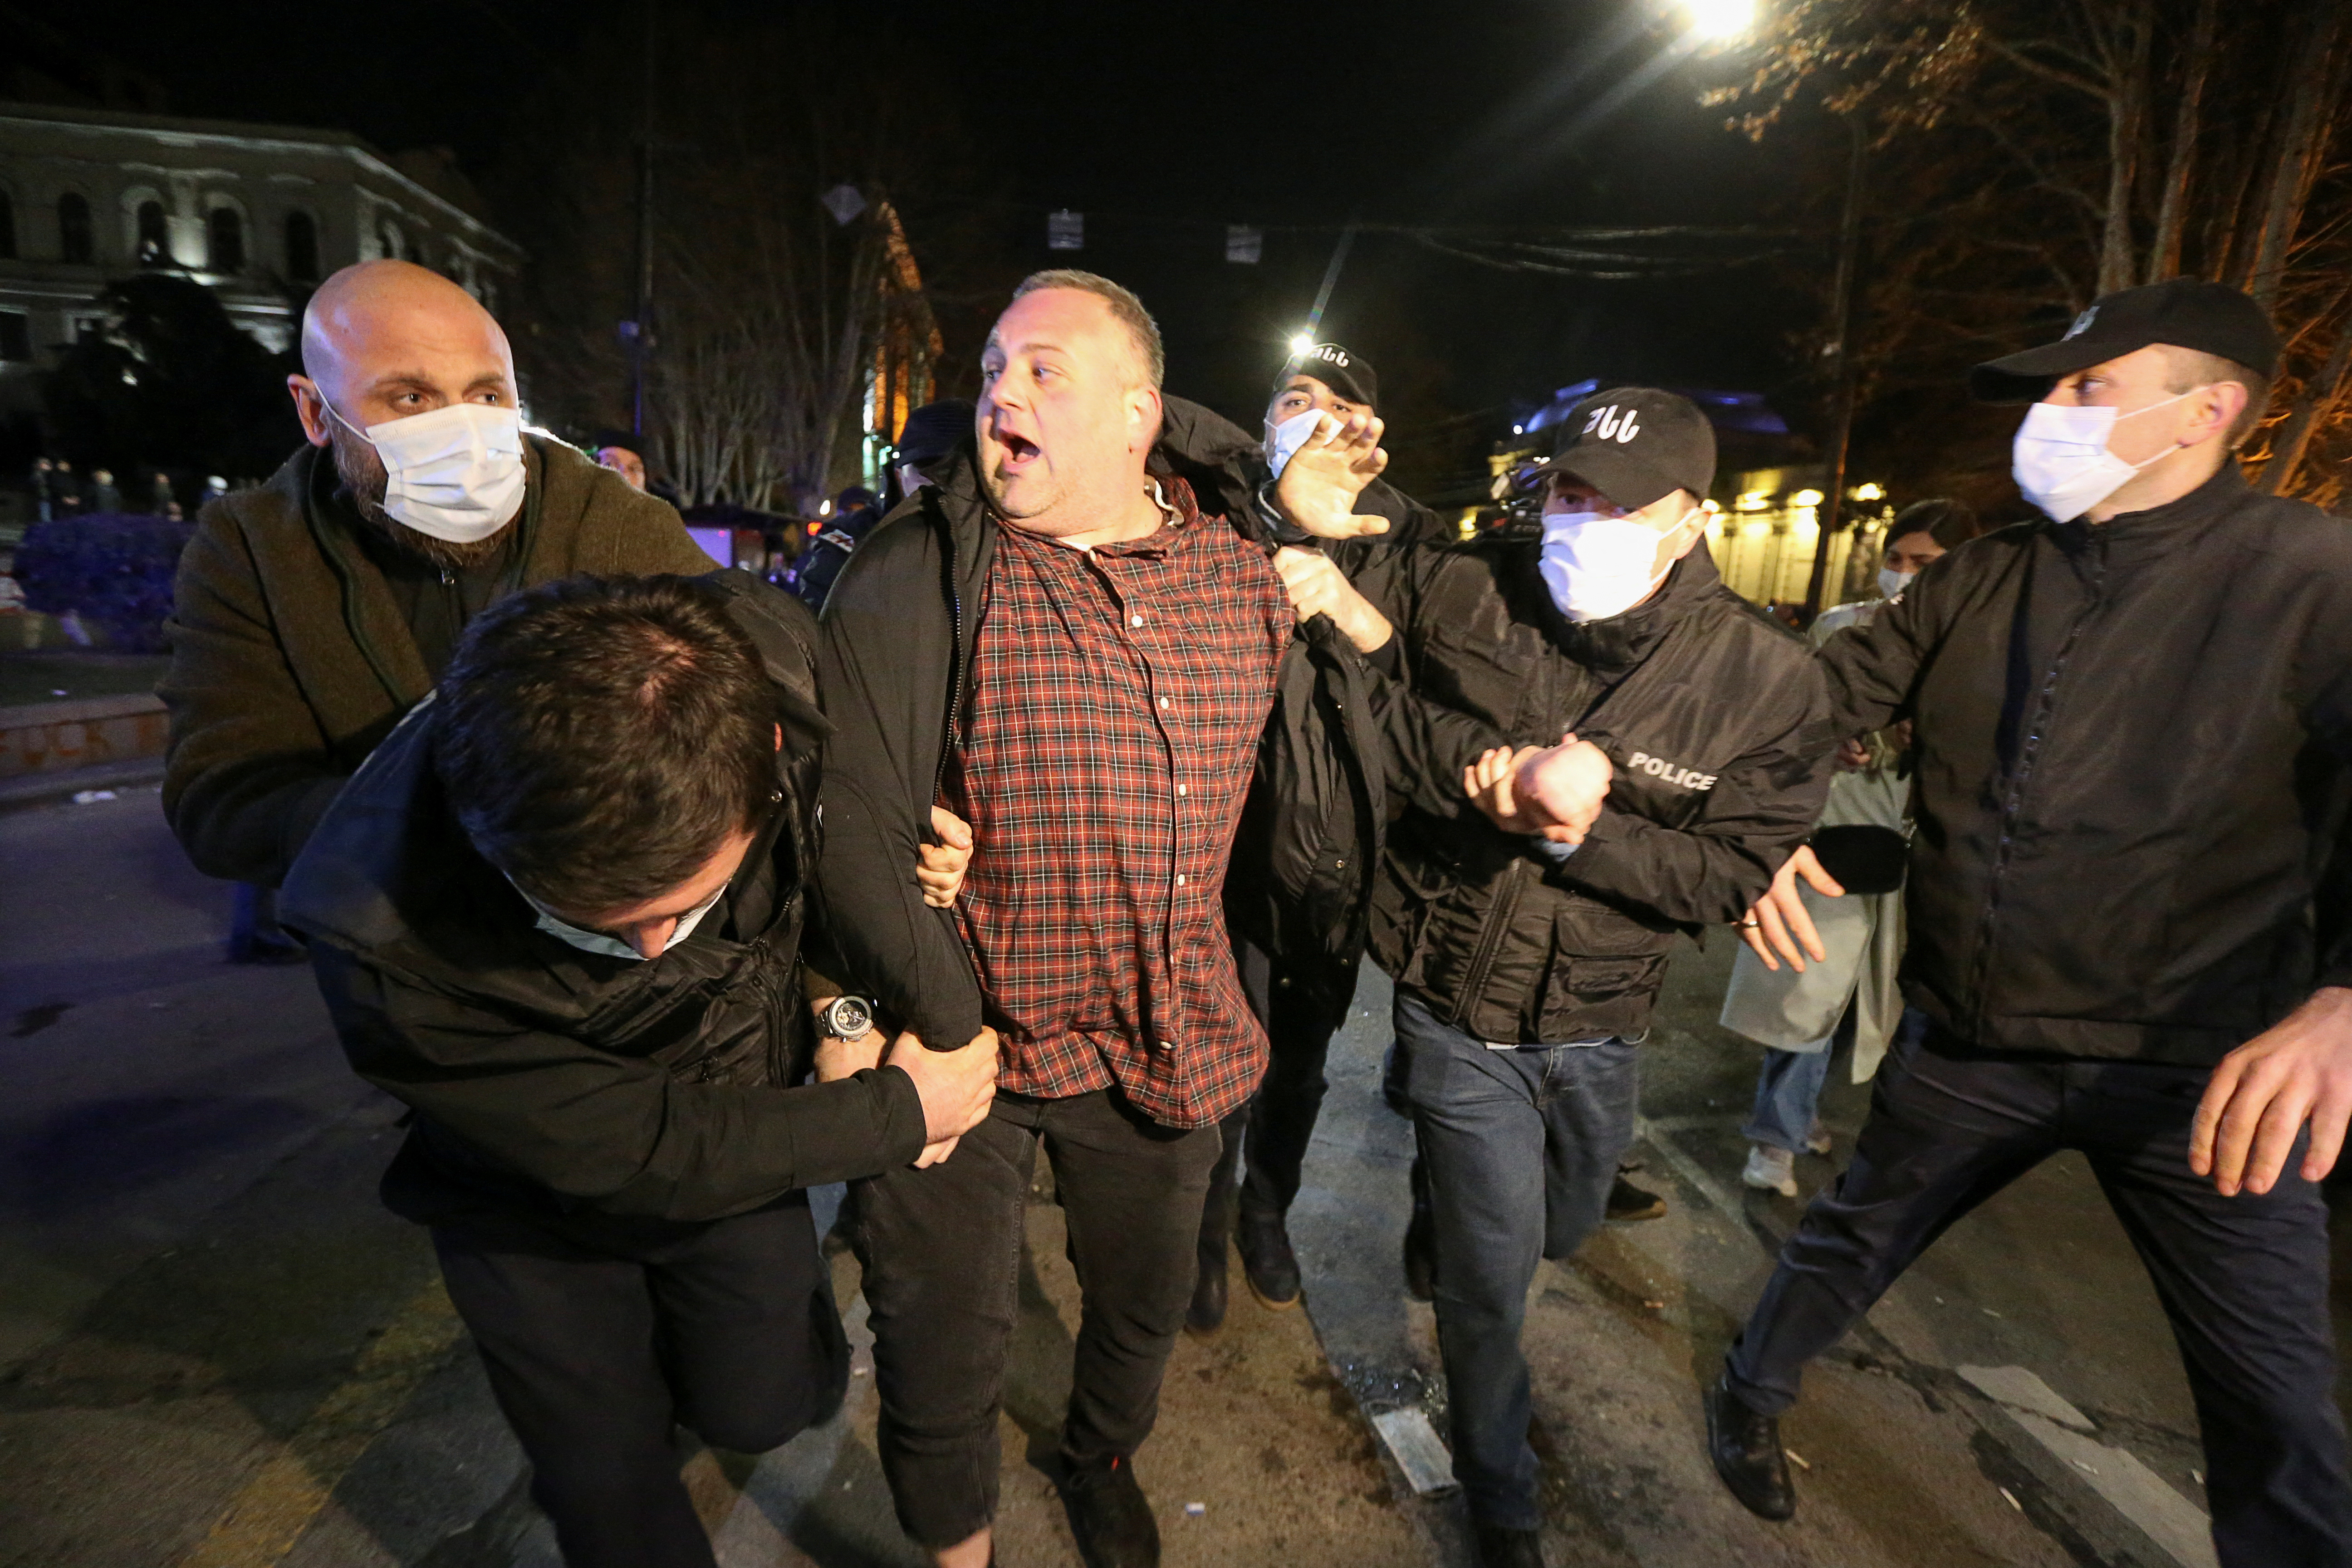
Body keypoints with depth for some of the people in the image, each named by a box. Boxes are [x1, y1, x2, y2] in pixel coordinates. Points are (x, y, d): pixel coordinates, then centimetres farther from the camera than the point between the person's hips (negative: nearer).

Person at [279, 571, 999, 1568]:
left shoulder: (776, 661, -32)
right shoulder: (382, 938, -37)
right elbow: (629, 1153, -26)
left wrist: (845, 1006, -18)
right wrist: (898, 1113, -20)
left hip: (736, 1119, 2)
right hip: (539, 1189, -1)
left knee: (760, 1408, 14)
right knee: (602, 1474, 16)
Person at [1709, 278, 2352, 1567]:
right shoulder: (1983, 578, 3)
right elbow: (1831, 702, 8)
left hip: (2201, 1067, -3)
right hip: (1969, 1041, 3)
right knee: (1851, 1239, 19)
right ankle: (1751, 1395, 44)